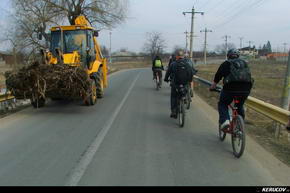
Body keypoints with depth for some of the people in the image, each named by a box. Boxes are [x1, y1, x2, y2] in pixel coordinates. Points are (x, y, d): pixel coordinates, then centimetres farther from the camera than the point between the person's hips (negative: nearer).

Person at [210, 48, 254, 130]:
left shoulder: (226, 64, 15)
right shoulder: (244, 63, 25)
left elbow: (217, 77, 19)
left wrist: (212, 87, 35)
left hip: (231, 87, -4)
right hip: (246, 89, 4)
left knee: (222, 104, 18)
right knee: (240, 106, 27)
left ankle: (225, 120, -4)